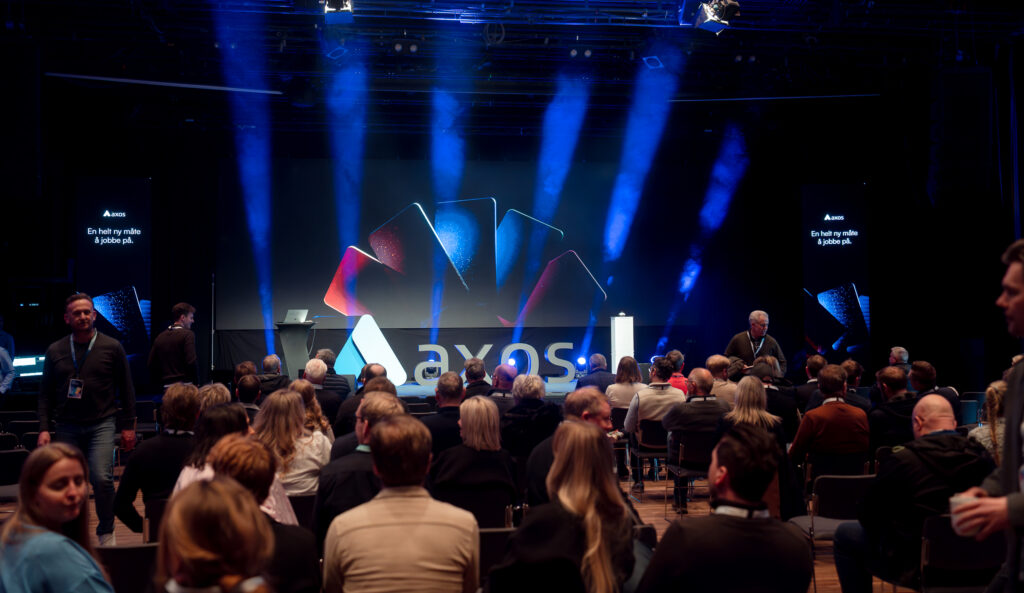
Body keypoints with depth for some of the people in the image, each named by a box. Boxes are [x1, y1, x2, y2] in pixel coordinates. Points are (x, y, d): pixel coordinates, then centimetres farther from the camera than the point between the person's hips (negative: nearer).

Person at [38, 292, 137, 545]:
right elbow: (46, 394, 10)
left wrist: (128, 425, 1)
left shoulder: (112, 347, 1)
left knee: (102, 479, -15)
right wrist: (44, 429, 1)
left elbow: (126, 389, 4)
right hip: (67, 427, 3)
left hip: (101, 424, -3)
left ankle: (106, 532, 5)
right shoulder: (55, 351, 7)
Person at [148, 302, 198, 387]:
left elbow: (150, 364, 13)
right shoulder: (188, 334, -6)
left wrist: (158, 384, 18)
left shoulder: (160, 336, 13)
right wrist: (196, 383, -5)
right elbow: (191, 362, -16)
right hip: (184, 384, -6)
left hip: (166, 386, 6)